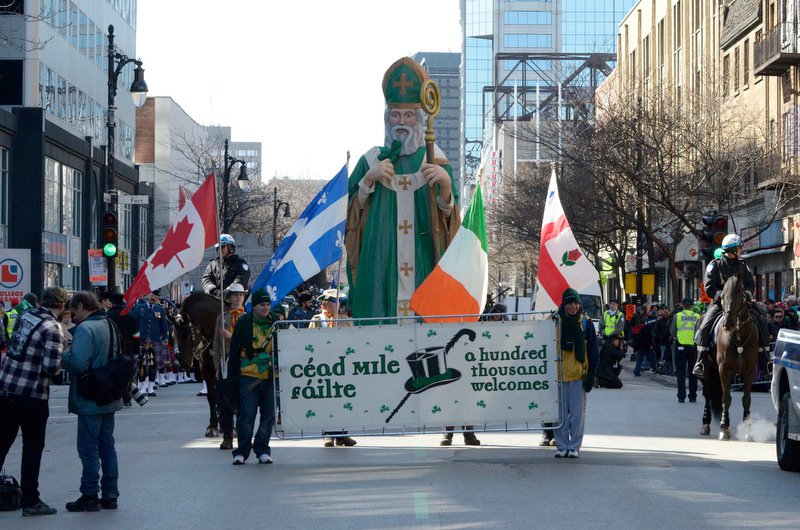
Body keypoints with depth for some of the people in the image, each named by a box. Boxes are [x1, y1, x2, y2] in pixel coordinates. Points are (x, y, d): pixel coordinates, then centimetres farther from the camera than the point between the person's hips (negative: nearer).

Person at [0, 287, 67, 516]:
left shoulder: (26, 316, 6)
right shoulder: (52, 328, -14)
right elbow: (52, 368, -19)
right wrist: (61, 364, 3)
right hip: (32, 394, -6)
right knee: (33, 447, 5)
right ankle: (30, 501, 10)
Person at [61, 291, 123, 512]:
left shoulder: (85, 329, -17)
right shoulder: (109, 325, 11)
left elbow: (77, 363, -26)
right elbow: (118, 357, 20)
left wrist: (62, 356, -9)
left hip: (90, 400, -9)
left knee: (88, 448, -1)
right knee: (107, 446, 13)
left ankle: (89, 496, 2)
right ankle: (110, 494, 17)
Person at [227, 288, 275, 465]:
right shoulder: (243, 323, 1)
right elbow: (234, 352, 4)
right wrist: (232, 376, 0)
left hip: (270, 377, 3)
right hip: (248, 377, -3)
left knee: (268, 415, 5)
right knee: (246, 415, -5)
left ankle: (262, 450, 16)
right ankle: (242, 452, 4)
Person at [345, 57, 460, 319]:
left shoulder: (434, 160, 8)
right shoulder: (371, 160, 10)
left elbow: (449, 219, 2)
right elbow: (350, 214, 5)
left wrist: (445, 184, -16)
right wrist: (369, 179, -8)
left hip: (424, 265, 0)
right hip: (380, 266, 0)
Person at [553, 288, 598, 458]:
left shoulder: (586, 323, 3)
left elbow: (593, 351, 5)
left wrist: (591, 375, -1)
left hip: (578, 375, 0)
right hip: (558, 374, 1)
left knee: (577, 413, 1)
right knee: (560, 413, 4)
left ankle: (574, 447, 10)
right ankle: (561, 446, 12)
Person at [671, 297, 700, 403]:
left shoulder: (677, 316, -2)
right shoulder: (697, 317, -1)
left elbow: (672, 332, 2)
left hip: (681, 346, -1)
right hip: (693, 346, 1)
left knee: (681, 372, 3)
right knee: (693, 372, 9)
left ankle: (681, 396, -2)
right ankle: (692, 396, 10)